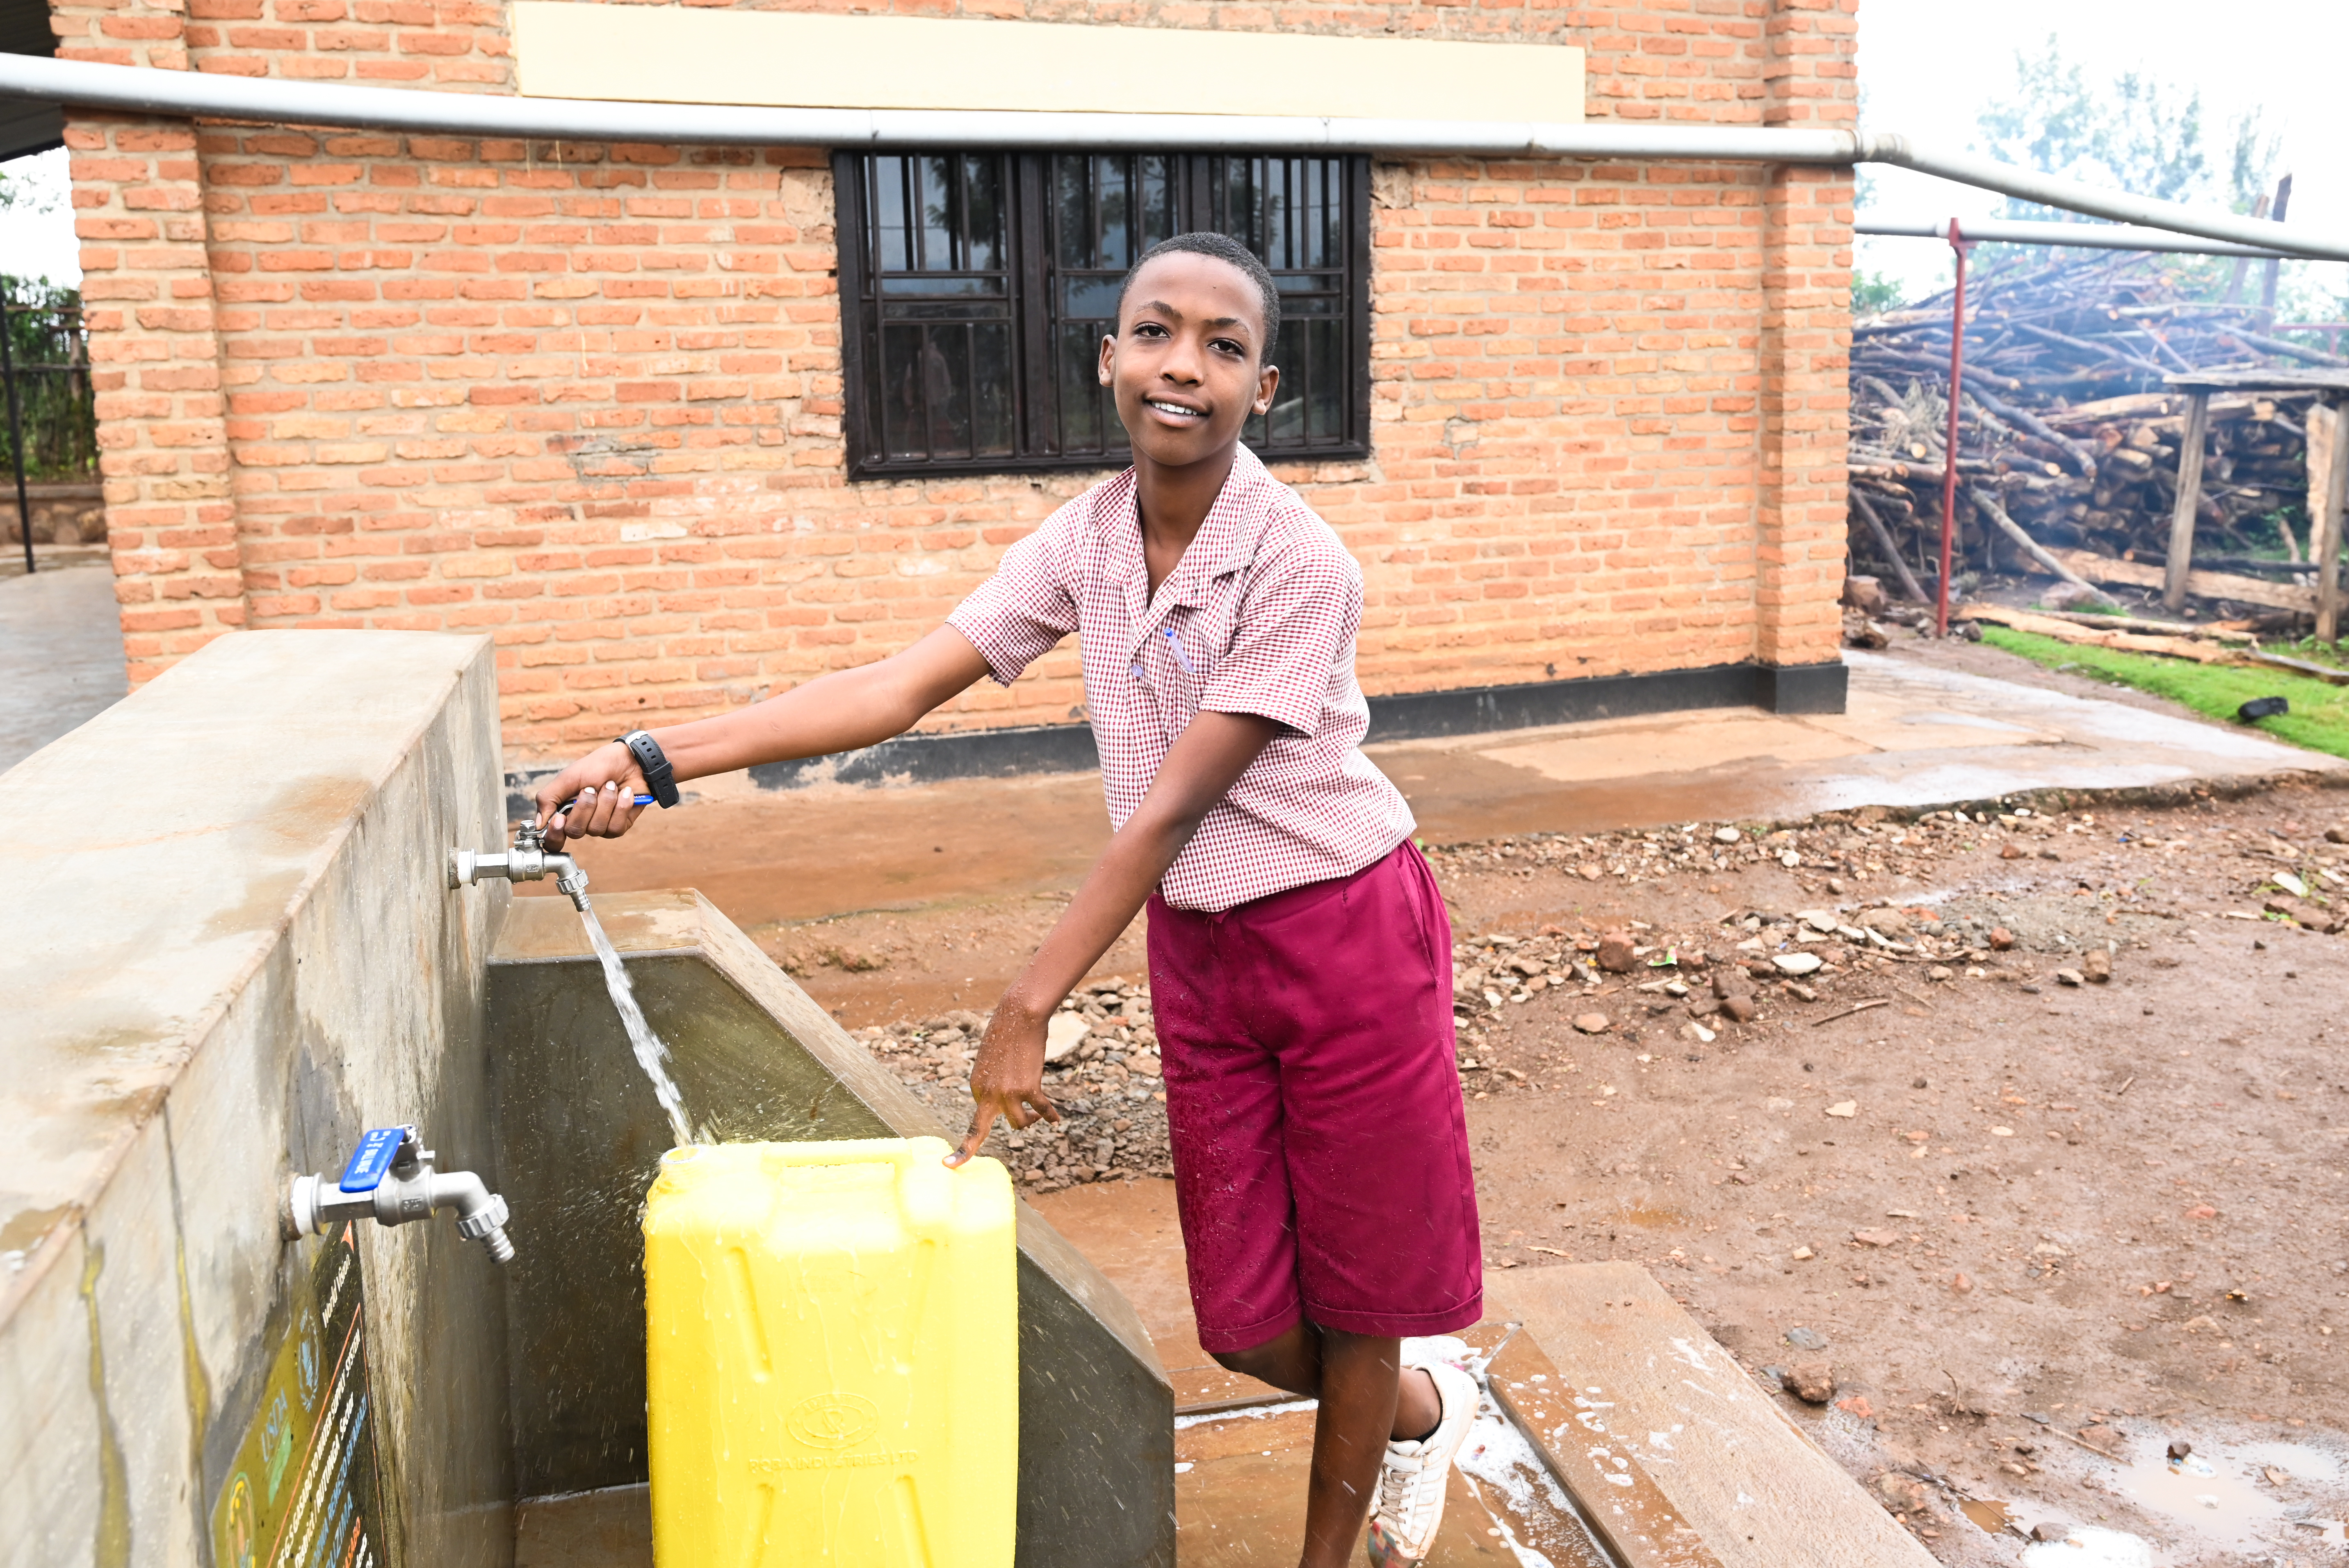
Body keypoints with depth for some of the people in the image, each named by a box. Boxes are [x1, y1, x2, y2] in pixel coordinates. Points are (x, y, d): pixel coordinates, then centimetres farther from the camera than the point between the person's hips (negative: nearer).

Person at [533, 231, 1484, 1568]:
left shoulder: (1299, 564, -21)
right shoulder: (1086, 541, -3)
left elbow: (1171, 810, -22)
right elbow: (902, 687, -10)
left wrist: (1027, 1012, -20)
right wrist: (657, 760, -19)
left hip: (1346, 938, -5)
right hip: (1201, 951, 5)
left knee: (1347, 1285, 12)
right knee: (1246, 1318, 12)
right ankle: (1418, 1405, 46)